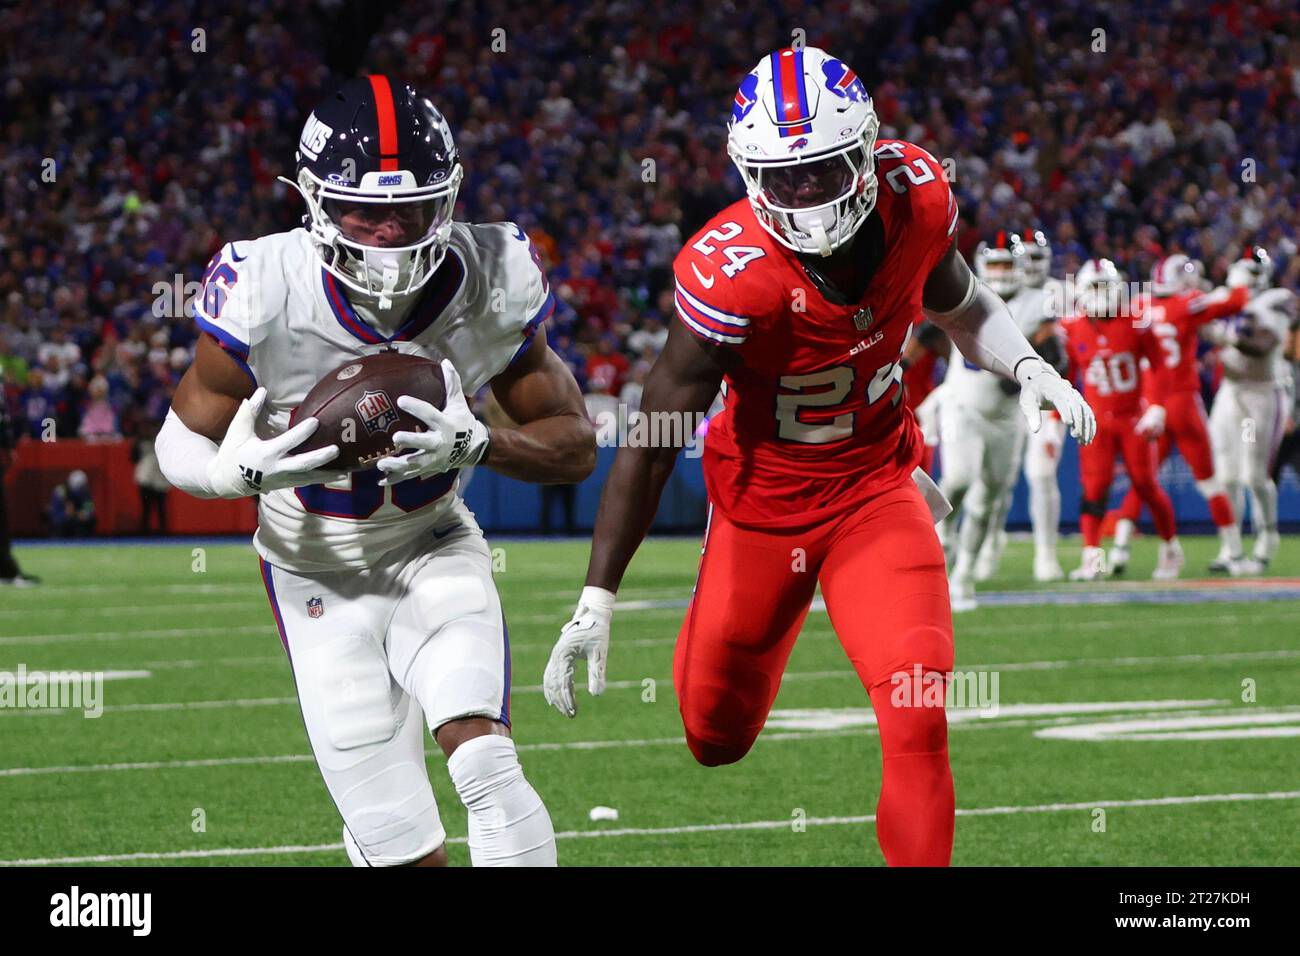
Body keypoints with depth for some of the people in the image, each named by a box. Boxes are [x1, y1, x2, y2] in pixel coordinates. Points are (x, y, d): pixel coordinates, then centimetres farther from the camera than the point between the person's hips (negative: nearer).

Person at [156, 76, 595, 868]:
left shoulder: (491, 285, -19)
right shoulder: (265, 295, -24)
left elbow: (576, 446, -9)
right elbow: (182, 446, -9)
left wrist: (475, 444, -30)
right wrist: (242, 470, -34)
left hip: (434, 545, 1)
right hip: (320, 574, -1)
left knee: (484, 763, -25)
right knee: (401, 848, -6)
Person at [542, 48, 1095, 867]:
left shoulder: (915, 198, -16)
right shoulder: (732, 274, -29)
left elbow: (958, 303, 9)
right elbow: (651, 442, -23)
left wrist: (1028, 367, -10)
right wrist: (597, 600, -24)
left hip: (875, 482, 2)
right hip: (764, 501, -2)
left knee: (917, 721, -20)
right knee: (719, 738, 17)